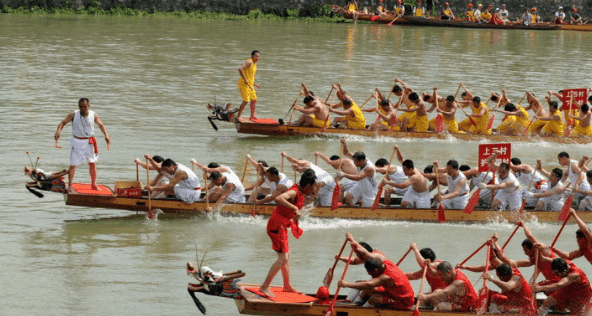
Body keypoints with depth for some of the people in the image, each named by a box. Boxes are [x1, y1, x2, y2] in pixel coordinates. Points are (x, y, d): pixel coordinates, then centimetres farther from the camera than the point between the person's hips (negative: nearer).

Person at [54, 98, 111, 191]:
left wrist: (106, 135, -5)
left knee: (92, 163, 9)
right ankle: (70, 185, 8)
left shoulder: (94, 115, -4)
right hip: (77, 142, -2)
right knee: (73, 164, -2)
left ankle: (94, 184, 24)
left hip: (89, 142, 2)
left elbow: (101, 125, 9)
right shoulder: (74, 115, -10)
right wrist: (58, 131, -26)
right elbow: (63, 122, -8)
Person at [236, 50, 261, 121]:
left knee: (254, 99, 14)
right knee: (246, 101, -13)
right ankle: (238, 117, -6)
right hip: (244, 84, -10)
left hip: (250, 85, 10)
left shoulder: (254, 64, 17)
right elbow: (240, 69, -28)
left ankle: (252, 116, 24)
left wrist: (254, 84, 19)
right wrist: (245, 79, -26)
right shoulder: (249, 62, -14)